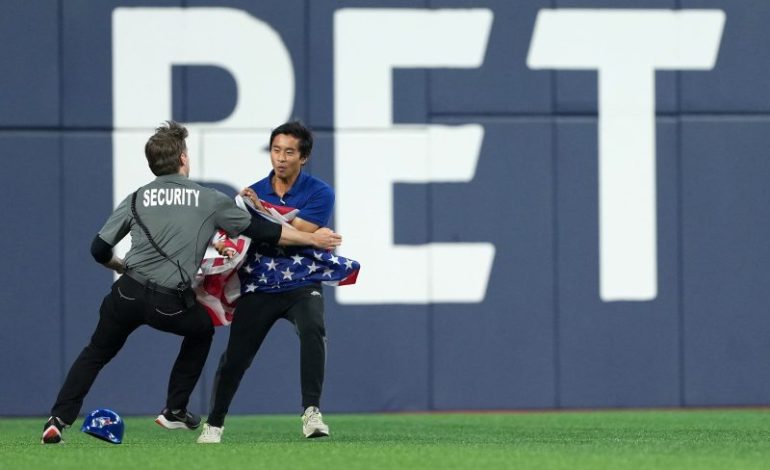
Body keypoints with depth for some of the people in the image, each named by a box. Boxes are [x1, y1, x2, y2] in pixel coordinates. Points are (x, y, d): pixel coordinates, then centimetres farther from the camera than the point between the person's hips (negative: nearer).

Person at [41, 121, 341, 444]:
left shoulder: (136, 199, 10)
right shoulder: (208, 200, 5)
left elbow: (99, 250, 9)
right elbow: (261, 231, 11)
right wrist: (312, 239, 22)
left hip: (128, 294, 2)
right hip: (170, 304, -2)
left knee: (96, 353, 20)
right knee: (202, 330, 31)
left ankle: (58, 421, 5)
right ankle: (175, 411, 29)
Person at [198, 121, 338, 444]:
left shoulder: (319, 193, -4)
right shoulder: (253, 193, 6)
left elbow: (297, 235, -15)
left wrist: (262, 210, -19)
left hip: (301, 285, -3)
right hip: (258, 288, 3)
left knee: (312, 329, -33)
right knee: (235, 356, 0)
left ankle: (311, 413, -33)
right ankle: (214, 424, 22)